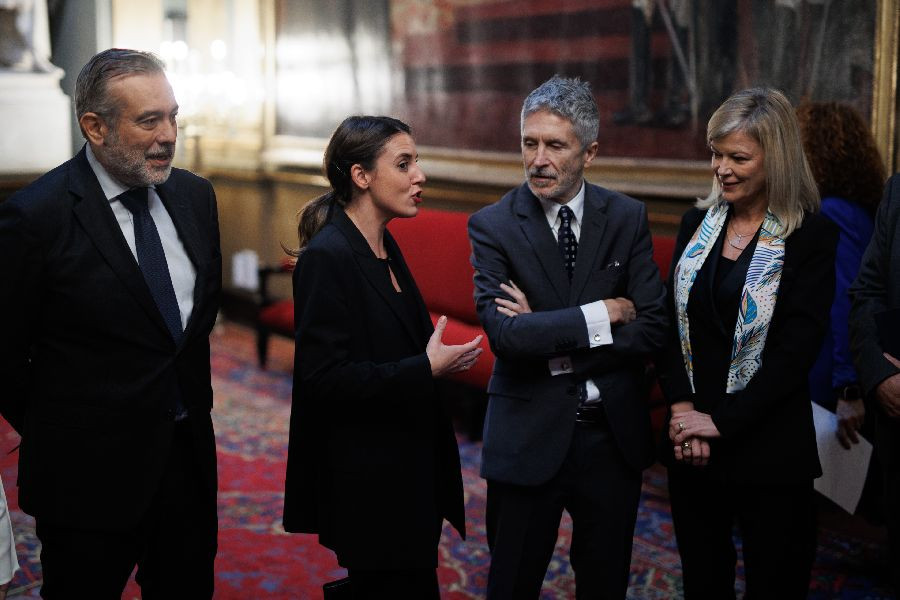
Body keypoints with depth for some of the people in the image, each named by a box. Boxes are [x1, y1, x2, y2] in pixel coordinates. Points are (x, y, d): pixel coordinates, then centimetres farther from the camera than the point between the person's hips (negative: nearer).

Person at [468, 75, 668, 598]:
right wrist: (600, 315, -17)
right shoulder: (492, 226, -8)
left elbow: (653, 325, -8)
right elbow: (505, 334, -20)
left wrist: (555, 349, -15)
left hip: (614, 434, 3)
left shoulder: (628, 218, -1)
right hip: (529, 438, -2)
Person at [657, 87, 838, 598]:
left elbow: (796, 350, -14)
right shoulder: (697, 224, 7)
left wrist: (720, 422, -15)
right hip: (690, 443, 4)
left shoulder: (812, 237, -8)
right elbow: (671, 322, 4)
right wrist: (682, 407, -10)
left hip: (768, 449, -4)